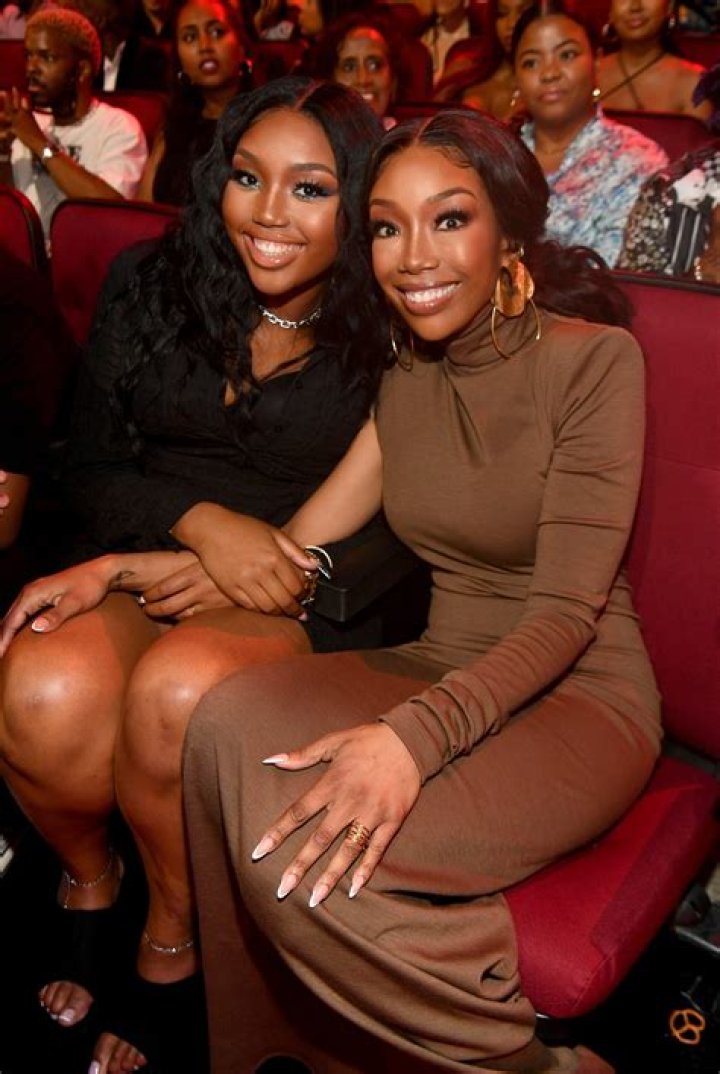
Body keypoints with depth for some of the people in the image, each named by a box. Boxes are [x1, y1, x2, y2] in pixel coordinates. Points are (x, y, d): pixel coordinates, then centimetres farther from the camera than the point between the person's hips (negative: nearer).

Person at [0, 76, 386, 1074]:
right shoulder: (151, 291, 7)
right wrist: (201, 523, -14)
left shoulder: (392, 336, -3)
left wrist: (221, 578, -16)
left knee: (178, 690, -34)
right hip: (141, 568, 3)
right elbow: (91, 469, 7)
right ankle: (89, 880, 8)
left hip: (303, 601, -2)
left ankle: (172, 940, -2)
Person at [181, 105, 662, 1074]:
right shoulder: (410, 375, 9)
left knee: (306, 847, -28)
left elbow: (567, 611, -17)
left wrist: (416, 734, -32)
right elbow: (300, 544, 5)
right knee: (229, 724, -23)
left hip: (578, 700, -5)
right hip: (440, 669, 6)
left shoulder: (592, 358, -11)